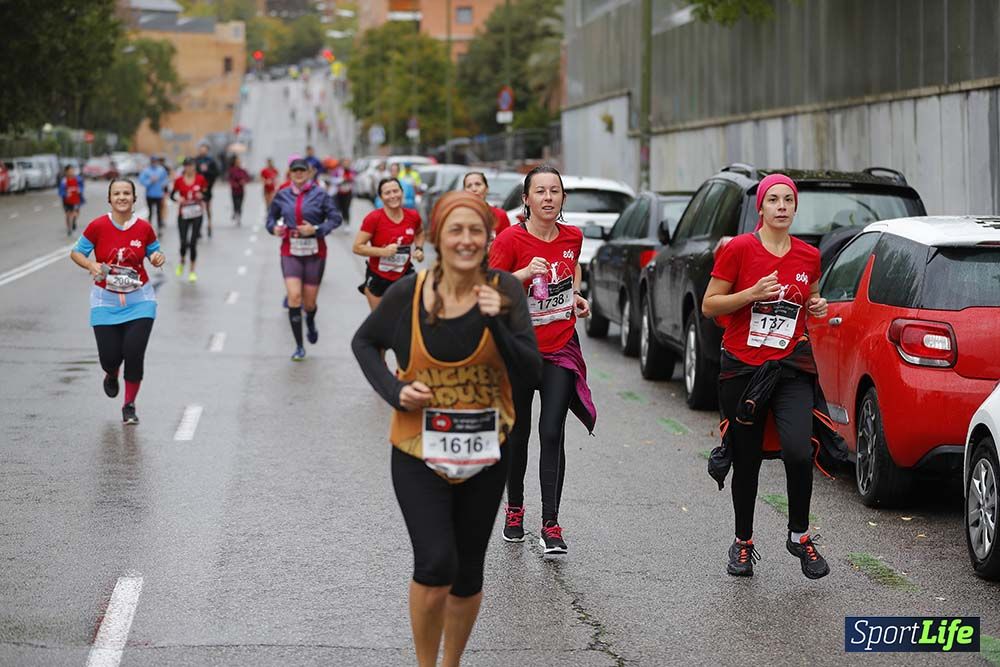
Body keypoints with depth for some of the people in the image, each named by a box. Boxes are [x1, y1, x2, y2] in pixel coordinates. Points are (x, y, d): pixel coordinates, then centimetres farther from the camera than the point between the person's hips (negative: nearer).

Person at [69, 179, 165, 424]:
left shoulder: (144, 228, -5)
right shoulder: (98, 226, -9)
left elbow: (154, 253, 11)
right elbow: (76, 252, 0)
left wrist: (158, 257, -13)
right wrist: (91, 265, -20)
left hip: (139, 301, 0)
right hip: (106, 302, 0)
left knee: (134, 353, -11)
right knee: (110, 356, -3)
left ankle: (129, 406, 10)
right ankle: (111, 376, 38)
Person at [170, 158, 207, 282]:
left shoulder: (200, 179, -3)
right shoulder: (179, 181, -3)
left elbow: (206, 193, 6)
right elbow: (172, 195, 7)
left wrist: (202, 196, -16)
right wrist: (178, 198, -14)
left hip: (197, 214, 0)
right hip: (183, 214, 0)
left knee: (193, 243, -2)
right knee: (184, 242, -5)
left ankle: (192, 271, 12)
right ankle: (181, 261, 29)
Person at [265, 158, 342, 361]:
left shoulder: (319, 194, -3)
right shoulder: (282, 195, 4)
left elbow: (335, 218, -4)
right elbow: (272, 216, 16)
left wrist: (316, 229, -17)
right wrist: (274, 227, -5)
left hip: (314, 252, -1)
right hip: (290, 252, 1)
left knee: (309, 302, 5)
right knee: (294, 297, -14)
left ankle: (310, 322, 45)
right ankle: (299, 346, -3)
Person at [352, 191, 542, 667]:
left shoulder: (504, 291, -9)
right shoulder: (409, 292, -10)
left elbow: (531, 374, -14)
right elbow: (364, 343, 8)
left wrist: (497, 322, -28)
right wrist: (395, 390, -8)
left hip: (484, 452, 2)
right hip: (419, 450, -2)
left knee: (467, 573, 13)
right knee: (435, 565, -15)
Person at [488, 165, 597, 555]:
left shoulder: (572, 237, 2)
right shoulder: (510, 240, -11)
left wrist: (576, 295, 8)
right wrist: (525, 273, -28)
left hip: (560, 349, 2)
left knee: (552, 435, -9)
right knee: (517, 436, 9)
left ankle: (551, 526, -7)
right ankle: (514, 511, 31)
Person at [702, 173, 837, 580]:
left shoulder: (808, 256, 6)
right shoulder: (739, 249, -5)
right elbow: (709, 306, -3)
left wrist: (817, 307, 1)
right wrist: (752, 294, -17)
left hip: (792, 367, 2)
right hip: (743, 368, -1)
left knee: (798, 451, -18)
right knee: (747, 461, 7)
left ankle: (799, 535, 3)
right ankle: (743, 543, 27)